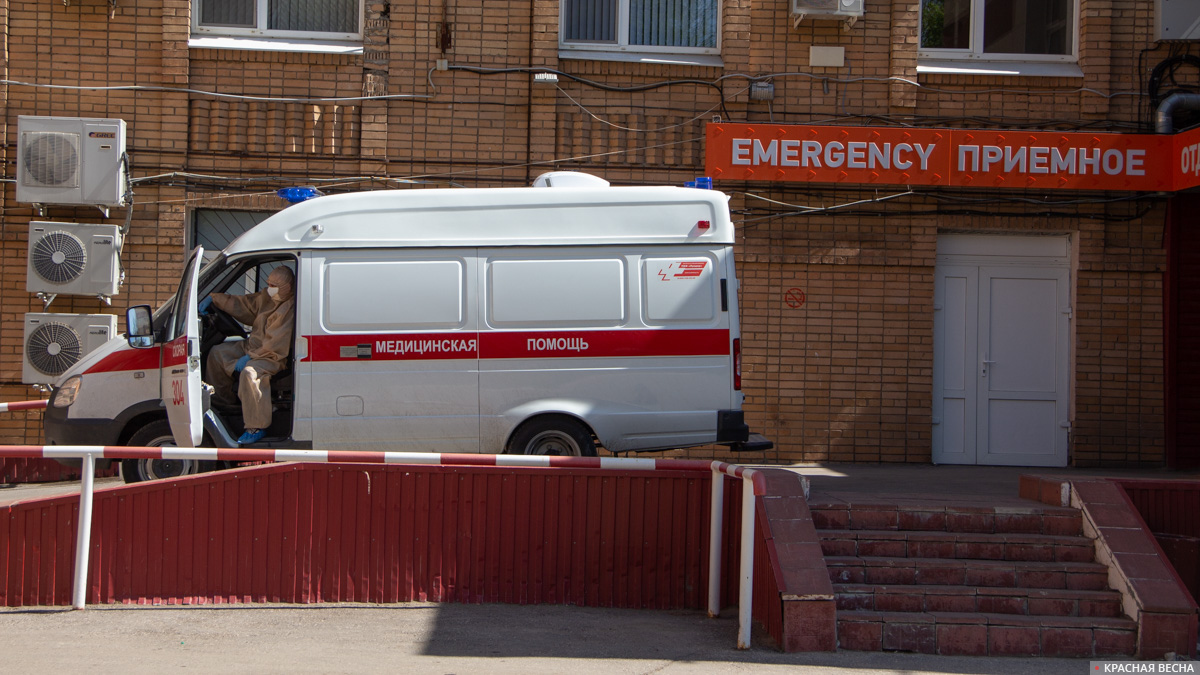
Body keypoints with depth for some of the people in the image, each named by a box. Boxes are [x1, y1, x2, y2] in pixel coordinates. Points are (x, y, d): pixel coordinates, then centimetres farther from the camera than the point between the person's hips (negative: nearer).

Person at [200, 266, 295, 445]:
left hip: (271, 356, -10)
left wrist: (250, 357, -21)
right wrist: (213, 298, 13)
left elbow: (274, 345, -25)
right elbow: (240, 303, 20)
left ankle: (257, 428, -32)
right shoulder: (265, 297, 6)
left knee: (249, 373, -37)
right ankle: (222, 402, 26)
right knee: (217, 353, 13)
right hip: (252, 346, 11)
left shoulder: (289, 309, -23)